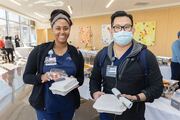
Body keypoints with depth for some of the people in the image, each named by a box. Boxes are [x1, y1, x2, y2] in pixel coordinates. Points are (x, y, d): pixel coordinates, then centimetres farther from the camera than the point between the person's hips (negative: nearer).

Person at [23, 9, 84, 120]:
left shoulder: (76, 53, -4)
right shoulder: (39, 50, -9)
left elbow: (80, 79, 2)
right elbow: (26, 77, -4)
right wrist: (42, 77, -23)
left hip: (69, 105, 2)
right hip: (45, 105, -2)